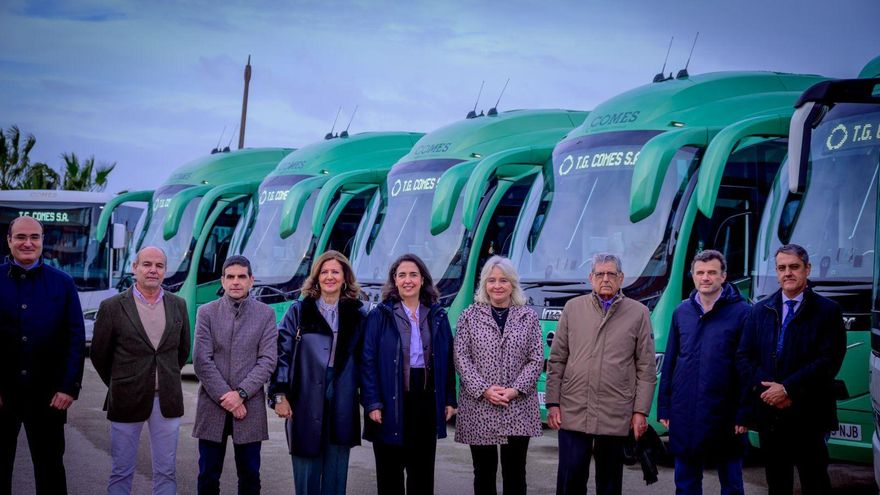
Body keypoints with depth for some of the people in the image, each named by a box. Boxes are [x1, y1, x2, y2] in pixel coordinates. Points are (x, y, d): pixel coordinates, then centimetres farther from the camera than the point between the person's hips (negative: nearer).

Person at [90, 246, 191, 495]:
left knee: (166, 472, 7)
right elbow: (99, 354, 3)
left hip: (167, 401, 3)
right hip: (127, 400, -2)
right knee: (121, 473, 6)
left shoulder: (178, 305, 4)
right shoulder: (112, 307, -6)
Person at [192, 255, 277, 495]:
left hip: (249, 407, 0)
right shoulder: (206, 313, 4)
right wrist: (225, 397, -11)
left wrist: (241, 394, -14)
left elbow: (267, 361, -3)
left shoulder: (266, 314, 5)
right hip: (212, 406, 0)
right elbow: (202, 361, -3)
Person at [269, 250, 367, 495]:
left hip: (342, 401, 1)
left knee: (336, 472, 6)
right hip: (306, 400, -1)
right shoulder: (298, 311, 2)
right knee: (306, 468, 3)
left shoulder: (356, 314, 7)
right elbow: (282, 353, 0)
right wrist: (280, 395, -6)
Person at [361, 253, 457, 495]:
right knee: (390, 473, 5)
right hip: (391, 402, -3)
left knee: (422, 471, 8)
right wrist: (372, 403, -13)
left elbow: (448, 361, 11)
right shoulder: (380, 316, -2)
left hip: (426, 400, 3)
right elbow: (368, 362, -6)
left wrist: (449, 400, 5)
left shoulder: (437, 316, 8)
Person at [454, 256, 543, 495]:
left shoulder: (528, 317, 6)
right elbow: (461, 358, -1)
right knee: (484, 473, 7)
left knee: (515, 473, 3)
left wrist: (516, 390, -11)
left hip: (518, 410, 0)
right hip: (479, 409, 0)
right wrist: (484, 390, -12)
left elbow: (536, 359, 2)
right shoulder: (469, 316, 4)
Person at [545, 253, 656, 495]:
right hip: (573, 412, 0)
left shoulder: (638, 313, 3)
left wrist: (641, 411, -2)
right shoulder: (573, 308, 6)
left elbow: (646, 368, 3)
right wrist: (553, 403, 3)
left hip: (615, 416, 0)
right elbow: (556, 360, 8)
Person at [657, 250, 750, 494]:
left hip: (725, 416, -4)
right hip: (685, 415, 4)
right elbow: (669, 362, 12)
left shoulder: (741, 312, -5)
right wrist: (664, 408, 9)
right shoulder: (682, 312, 8)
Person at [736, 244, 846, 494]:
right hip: (768, 413, 4)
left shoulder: (827, 311, -1)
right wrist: (765, 388, -10)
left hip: (807, 416, -4)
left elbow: (829, 360, -11)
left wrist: (788, 389, -16)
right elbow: (743, 356, 6)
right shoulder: (760, 310, 12)